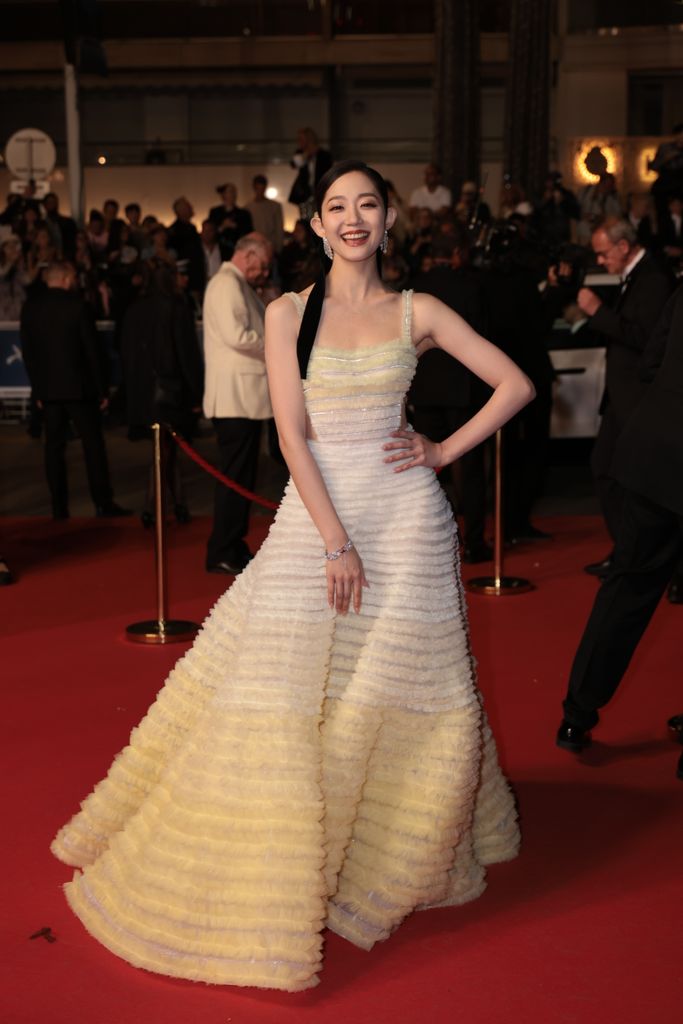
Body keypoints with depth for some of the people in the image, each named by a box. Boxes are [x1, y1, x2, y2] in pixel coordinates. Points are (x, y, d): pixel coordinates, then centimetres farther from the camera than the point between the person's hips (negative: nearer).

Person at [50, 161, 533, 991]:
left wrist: (446, 451, 0)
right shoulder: (288, 313, 1)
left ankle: (390, 857, 30)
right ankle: (270, 876, 14)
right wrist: (336, 542, -12)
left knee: (401, 689, 7)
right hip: (317, 509, 0)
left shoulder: (417, 313, 4)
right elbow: (293, 434, -6)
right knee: (287, 686, -2)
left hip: (405, 516, 1)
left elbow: (516, 384, 8)